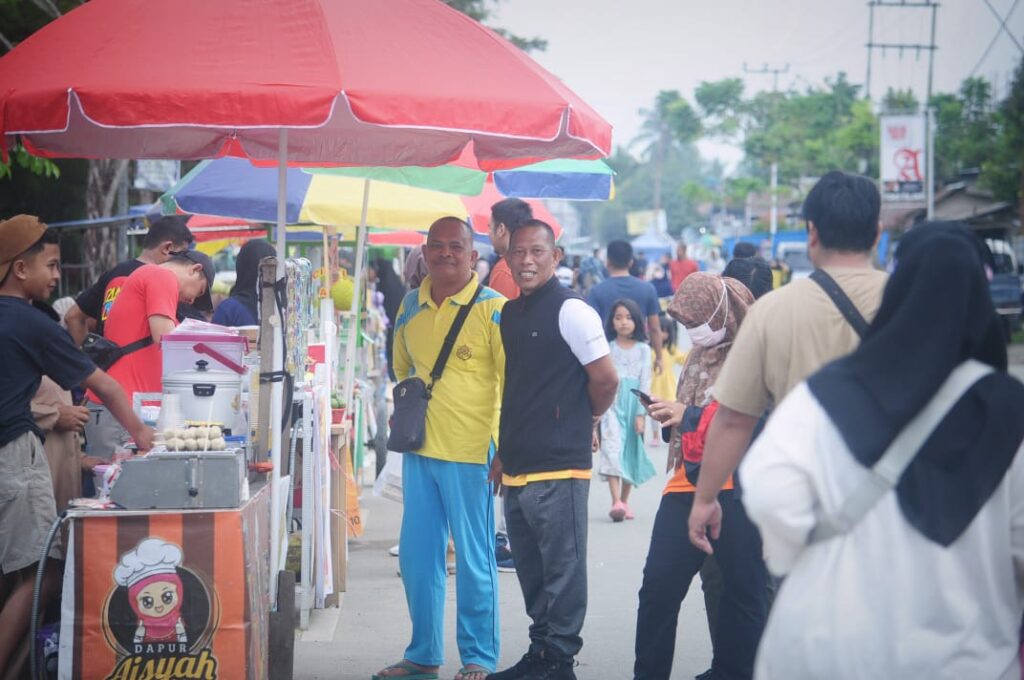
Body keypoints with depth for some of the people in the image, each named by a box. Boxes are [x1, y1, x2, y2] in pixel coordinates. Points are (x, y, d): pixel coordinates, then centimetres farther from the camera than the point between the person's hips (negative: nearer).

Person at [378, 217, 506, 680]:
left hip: (470, 451, -6)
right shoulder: (410, 306, 10)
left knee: (473, 559, 2)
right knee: (416, 556, 11)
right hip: (419, 449, 6)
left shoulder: (492, 308, -8)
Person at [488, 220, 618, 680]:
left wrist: (579, 421, 7)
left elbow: (605, 381, -9)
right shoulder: (509, 314, 15)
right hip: (517, 469, 8)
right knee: (531, 573, 15)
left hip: (558, 469, -8)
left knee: (562, 572, -1)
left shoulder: (571, 311, -10)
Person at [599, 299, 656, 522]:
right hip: (611, 404, -1)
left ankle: (624, 501, 16)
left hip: (633, 404, 1)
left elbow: (645, 383, 1)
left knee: (630, 451, 6)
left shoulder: (643, 349, 3)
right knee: (612, 449, -14)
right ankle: (616, 502, -21)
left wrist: (641, 413, -6)